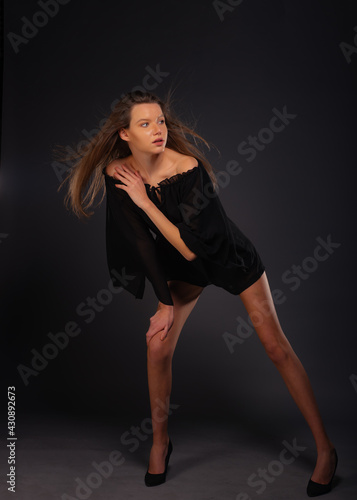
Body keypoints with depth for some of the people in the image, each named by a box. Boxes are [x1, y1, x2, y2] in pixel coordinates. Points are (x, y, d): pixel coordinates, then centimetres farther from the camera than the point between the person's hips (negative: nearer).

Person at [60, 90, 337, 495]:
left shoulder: (189, 169, -31)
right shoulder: (118, 174, -16)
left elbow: (190, 247, -33)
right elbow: (142, 242, -10)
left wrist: (144, 201, -31)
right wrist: (165, 303, -9)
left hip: (229, 257, -4)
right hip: (181, 266, 4)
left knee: (276, 347, -4)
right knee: (157, 345, -7)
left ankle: (325, 448, 10)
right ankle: (160, 441, 18)